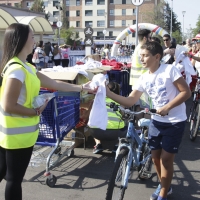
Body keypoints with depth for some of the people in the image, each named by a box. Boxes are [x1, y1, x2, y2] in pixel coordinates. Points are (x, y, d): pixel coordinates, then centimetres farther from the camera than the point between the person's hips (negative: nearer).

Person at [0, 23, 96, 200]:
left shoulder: (26, 67, 9)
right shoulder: (17, 69, -22)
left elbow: (55, 84, 13)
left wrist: (82, 88, 14)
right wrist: (36, 111, -14)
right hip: (18, 134, -9)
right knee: (15, 179, 6)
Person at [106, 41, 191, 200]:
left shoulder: (169, 70, -14)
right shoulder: (144, 78, 0)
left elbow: (186, 92, -15)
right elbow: (130, 101, -5)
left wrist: (167, 107, -24)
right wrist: (109, 93, -16)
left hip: (175, 121, -5)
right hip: (157, 120, 5)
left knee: (166, 158, 0)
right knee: (155, 156, 11)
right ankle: (164, 185, 37)